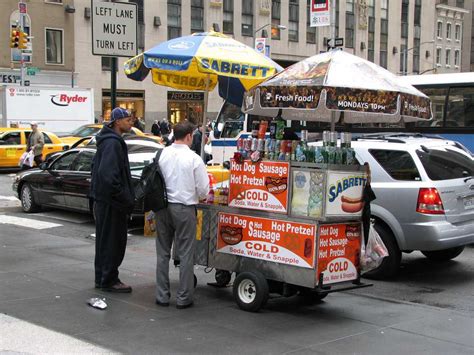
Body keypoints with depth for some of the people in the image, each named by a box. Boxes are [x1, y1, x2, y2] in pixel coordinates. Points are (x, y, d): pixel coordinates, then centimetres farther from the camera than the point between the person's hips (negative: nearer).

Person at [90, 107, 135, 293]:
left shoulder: (108, 140, 15)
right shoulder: (112, 143, -18)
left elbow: (97, 166, 23)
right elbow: (109, 175, -27)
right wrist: (126, 199, -21)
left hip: (104, 199, 11)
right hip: (111, 201, -11)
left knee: (105, 241, 17)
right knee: (111, 241, -2)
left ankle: (102, 278, 26)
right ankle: (109, 280, 6)